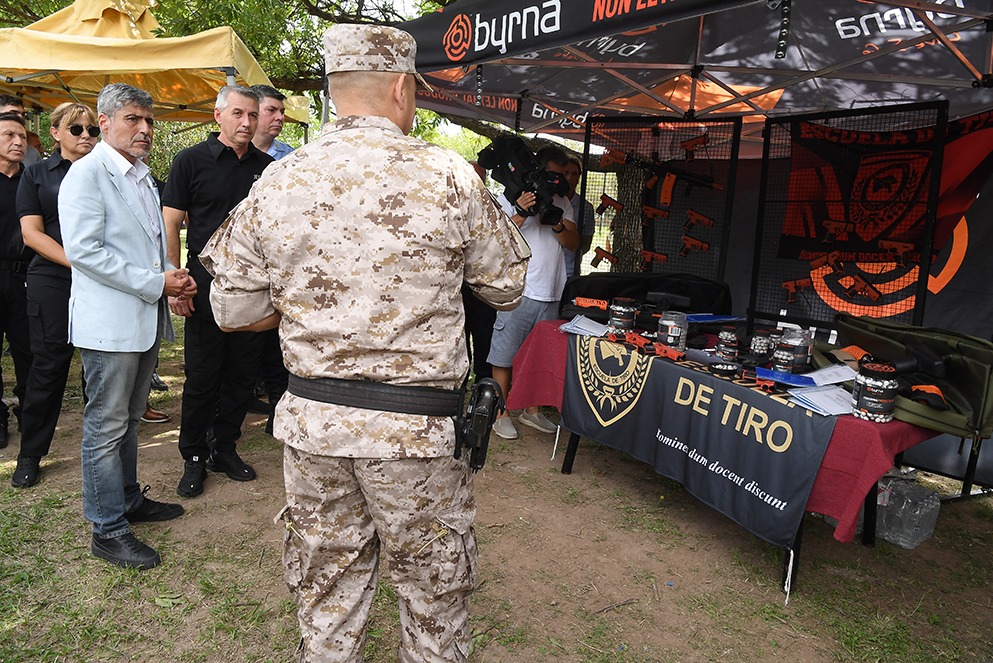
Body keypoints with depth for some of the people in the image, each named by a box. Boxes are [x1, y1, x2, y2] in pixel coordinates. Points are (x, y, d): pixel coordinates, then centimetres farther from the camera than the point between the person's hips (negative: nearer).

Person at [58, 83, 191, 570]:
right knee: (106, 427, 0)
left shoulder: (142, 177, 17)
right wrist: (156, 283, -19)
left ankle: (128, 499, 33)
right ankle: (108, 531, 10)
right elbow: (83, 250, -19)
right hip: (110, 321, -8)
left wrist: (172, 276, 5)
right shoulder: (87, 173, -10)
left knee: (129, 419, 19)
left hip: (146, 319, 8)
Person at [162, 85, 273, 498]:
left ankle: (224, 448, 25)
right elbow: (171, 224, -2)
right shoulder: (192, 161, -1)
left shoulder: (266, 166, 10)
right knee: (202, 378, 2)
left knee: (242, 375, 10)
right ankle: (194, 457, 18)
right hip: (207, 287, -4)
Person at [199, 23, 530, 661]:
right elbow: (507, 286, 0)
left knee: (326, 582, 21)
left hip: (310, 420, 4)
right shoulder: (450, 177, -11)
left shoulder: (275, 184, -1)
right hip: (416, 428, -3)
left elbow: (235, 310, 4)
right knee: (435, 586, 17)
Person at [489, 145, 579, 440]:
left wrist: (557, 224, -10)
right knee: (505, 356, -1)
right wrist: (521, 213, -20)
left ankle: (531, 410, 27)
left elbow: (574, 243, 8)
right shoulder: (511, 198, 0)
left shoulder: (562, 203, 15)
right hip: (519, 292, -5)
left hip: (551, 294, 5)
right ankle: (501, 413, 11)